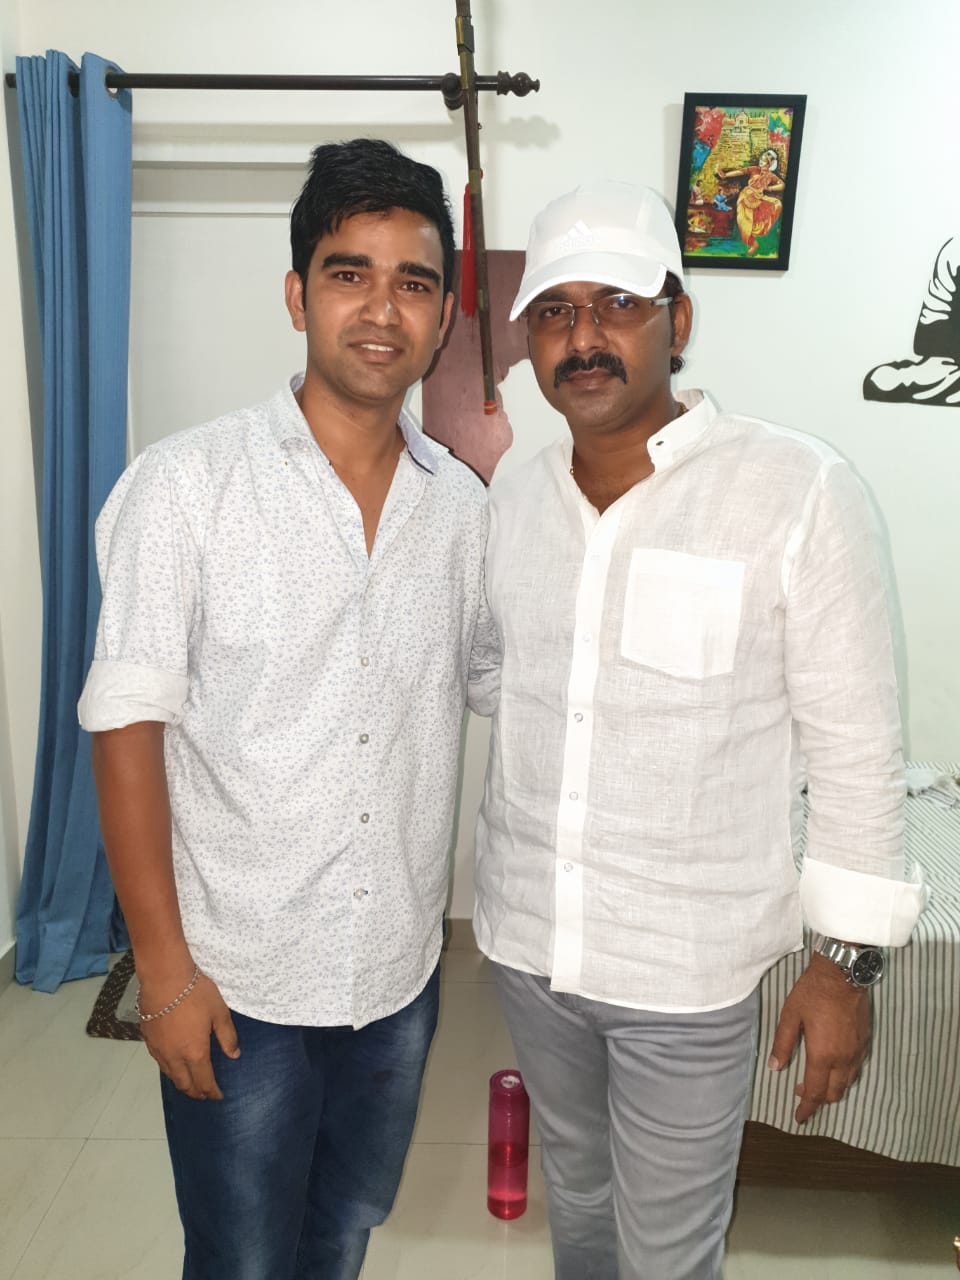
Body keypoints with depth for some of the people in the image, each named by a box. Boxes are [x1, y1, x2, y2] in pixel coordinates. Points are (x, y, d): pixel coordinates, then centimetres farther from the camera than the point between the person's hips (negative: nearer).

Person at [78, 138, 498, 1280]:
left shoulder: (462, 502, -1)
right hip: (238, 982, -3)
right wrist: (163, 966, -12)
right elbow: (128, 728, -14)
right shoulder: (185, 486, -14)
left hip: (400, 971, 4)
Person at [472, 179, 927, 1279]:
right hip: (528, 940, 5)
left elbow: (856, 746, -11)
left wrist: (847, 958, -9)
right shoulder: (510, 499, -1)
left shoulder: (797, 491, -16)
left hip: (687, 971, -4)